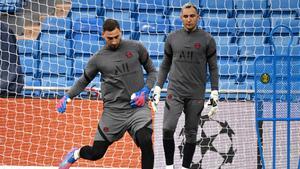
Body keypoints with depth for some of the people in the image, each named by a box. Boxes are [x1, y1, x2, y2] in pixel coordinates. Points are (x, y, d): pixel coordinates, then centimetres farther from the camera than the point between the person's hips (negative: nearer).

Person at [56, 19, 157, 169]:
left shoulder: (135, 48, 2)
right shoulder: (98, 59, 2)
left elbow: (152, 71, 12)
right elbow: (84, 81, 16)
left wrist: (145, 91, -4)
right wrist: (68, 97, 1)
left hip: (138, 108, 0)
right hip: (113, 110, 0)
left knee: (146, 142, -27)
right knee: (96, 153, 6)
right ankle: (76, 154, 41)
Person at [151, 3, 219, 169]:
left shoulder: (207, 40, 2)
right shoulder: (172, 38, 7)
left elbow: (213, 68, 4)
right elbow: (165, 65, 15)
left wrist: (214, 94, -1)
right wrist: (157, 88, 9)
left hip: (196, 95, -1)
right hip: (174, 92, 1)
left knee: (191, 133, 3)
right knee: (167, 129, -12)